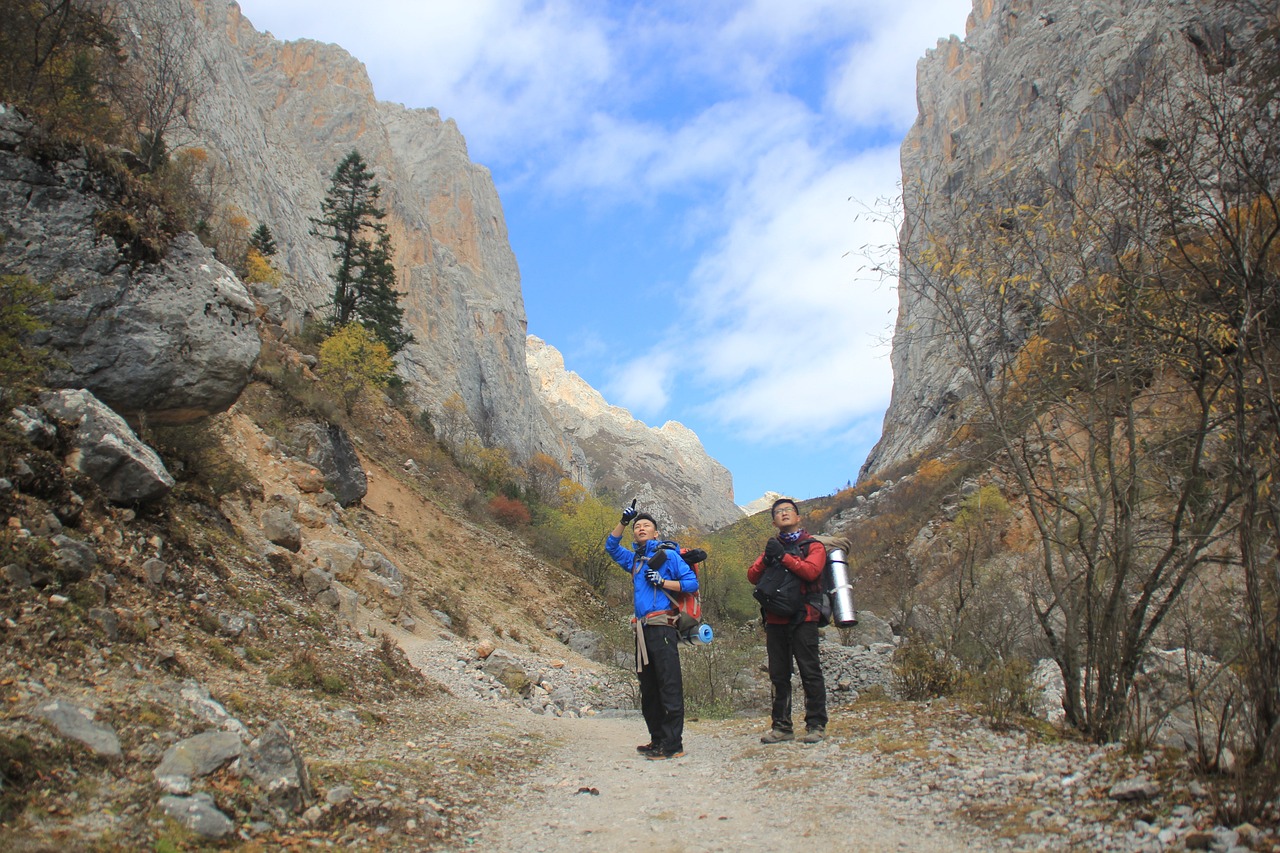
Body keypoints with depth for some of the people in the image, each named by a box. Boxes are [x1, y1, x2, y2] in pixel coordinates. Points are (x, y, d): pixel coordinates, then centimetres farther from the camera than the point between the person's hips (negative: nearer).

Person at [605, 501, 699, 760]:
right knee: (648, 689, 11)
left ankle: (672, 744, -8)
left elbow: (692, 583, -3)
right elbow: (612, 547, 29)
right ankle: (657, 739, 19)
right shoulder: (635, 560, 20)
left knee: (669, 687, -8)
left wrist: (662, 582, -12)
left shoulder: (668, 555, 2)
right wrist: (623, 521, 16)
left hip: (662, 628, -7)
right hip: (643, 630, 8)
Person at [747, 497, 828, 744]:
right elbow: (752, 576, 6)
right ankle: (782, 726, 13)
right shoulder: (773, 546, 19)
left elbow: (811, 571, -14)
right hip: (775, 619, 4)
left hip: (803, 617, -4)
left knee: (810, 672, -5)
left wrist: (783, 557, -17)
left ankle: (816, 724, 3)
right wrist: (766, 560, -12)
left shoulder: (813, 546, 6)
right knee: (779, 675, 6)